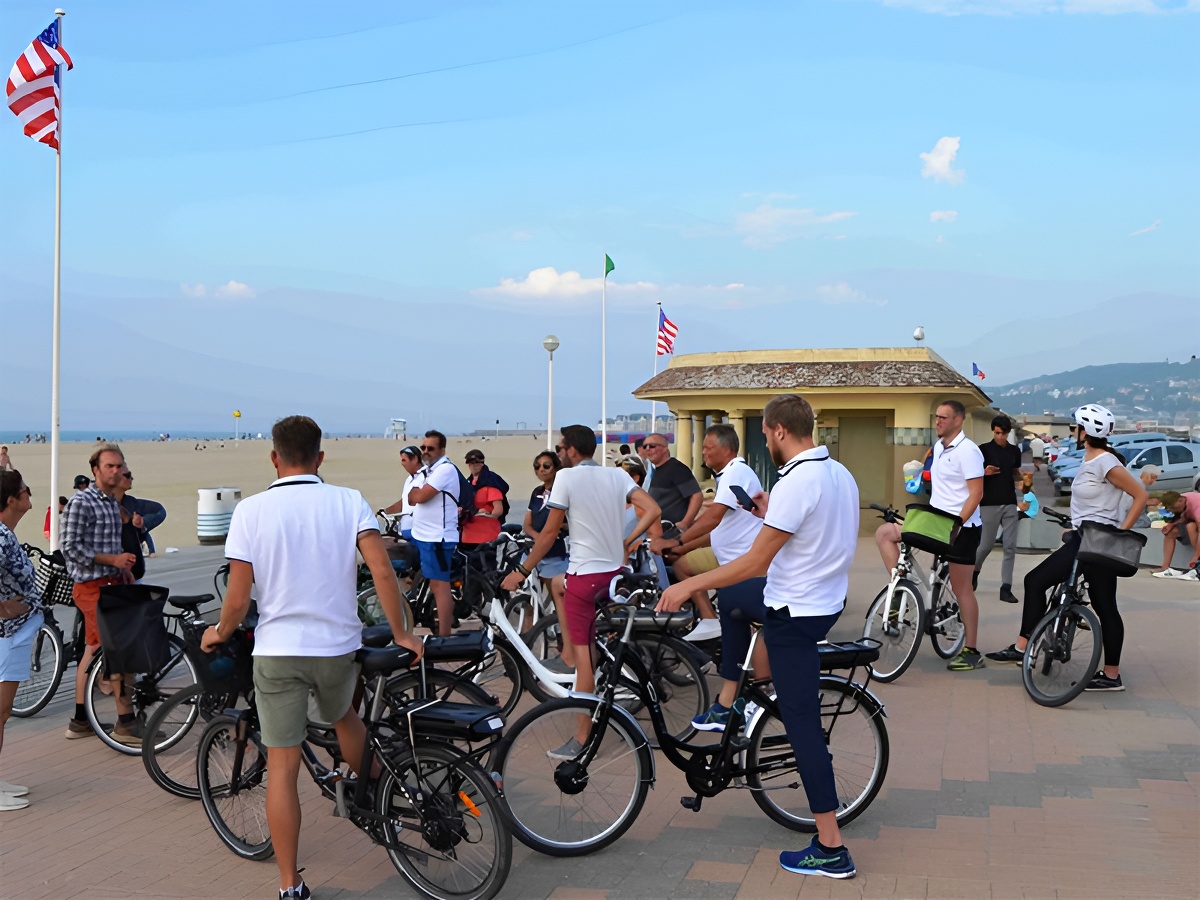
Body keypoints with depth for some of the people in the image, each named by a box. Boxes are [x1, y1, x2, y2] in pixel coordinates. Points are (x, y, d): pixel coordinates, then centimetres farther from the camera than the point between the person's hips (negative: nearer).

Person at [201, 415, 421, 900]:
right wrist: (400, 634, -3)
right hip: (338, 645, 2)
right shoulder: (348, 501, -4)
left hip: (277, 649, -1)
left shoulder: (251, 510, -7)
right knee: (344, 717, 32)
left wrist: (218, 634, 12)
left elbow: (238, 599, -9)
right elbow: (382, 571, -14)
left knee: (282, 766, 7)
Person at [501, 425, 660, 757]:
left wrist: (521, 572, 1)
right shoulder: (618, 474, 5)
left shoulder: (566, 477, -9)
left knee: (584, 655, -3)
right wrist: (627, 542, 6)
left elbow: (550, 533, -8)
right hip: (615, 571, 7)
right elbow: (653, 510, -4)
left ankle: (582, 739, 1)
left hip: (585, 575, -7)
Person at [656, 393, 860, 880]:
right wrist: (772, 515, 14)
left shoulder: (797, 482, -23)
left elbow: (755, 562, -23)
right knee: (731, 598, 29)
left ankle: (830, 849, 2)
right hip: (827, 599, 10)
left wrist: (687, 587, -16)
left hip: (796, 612, -9)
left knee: (802, 721, -3)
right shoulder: (839, 473, 5)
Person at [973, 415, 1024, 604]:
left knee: (1010, 546, -2)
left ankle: (1006, 588, 1)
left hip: (1010, 504, 4)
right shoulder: (984, 449, -3)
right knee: (987, 544, 1)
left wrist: (1023, 479, -1)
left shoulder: (1014, 451, 10)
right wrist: (985, 472, -22)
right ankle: (974, 570, 31)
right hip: (990, 504, -4)